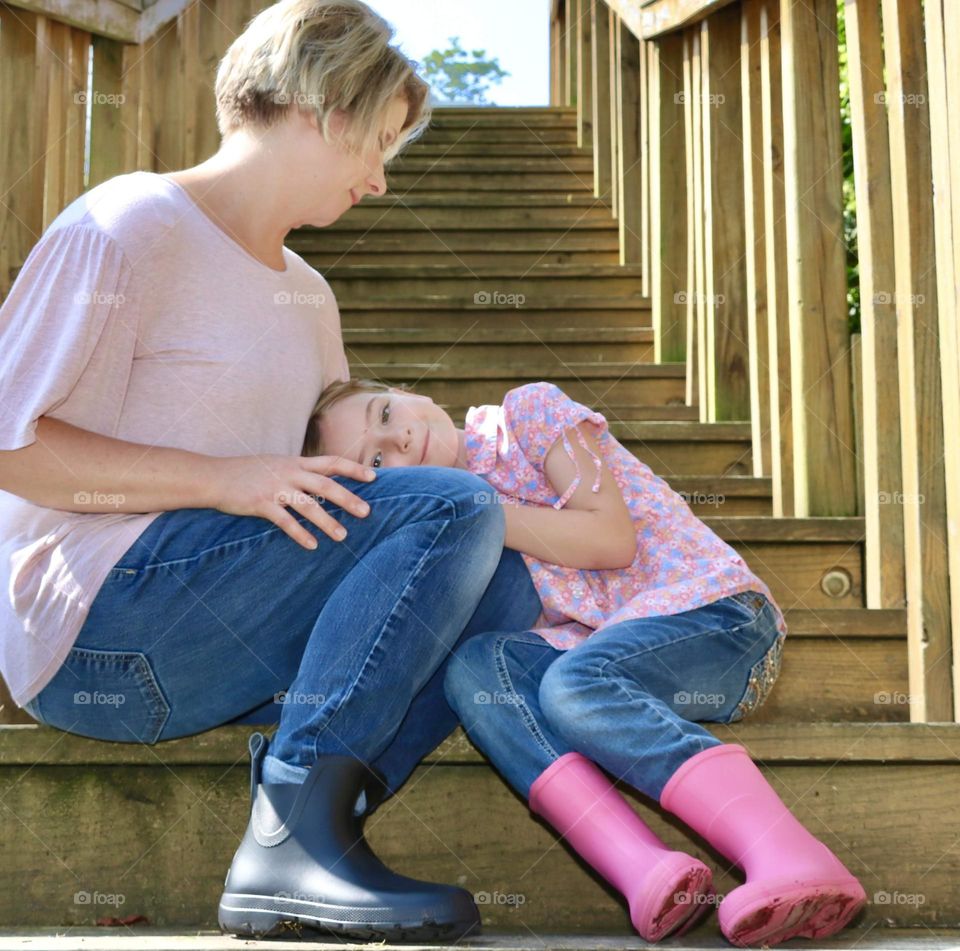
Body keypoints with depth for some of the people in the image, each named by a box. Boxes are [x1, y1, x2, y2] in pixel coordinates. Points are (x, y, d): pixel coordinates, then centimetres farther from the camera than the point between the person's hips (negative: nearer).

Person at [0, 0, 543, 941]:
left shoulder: (307, 295, 21)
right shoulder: (128, 227, -7)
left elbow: (337, 463, 25)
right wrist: (224, 480, -21)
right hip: (92, 623, -8)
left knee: (502, 590, -8)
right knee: (452, 509, -19)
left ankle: (293, 845, -19)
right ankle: (296, 829, -21)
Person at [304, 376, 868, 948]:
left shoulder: (529, 410, 3)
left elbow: (612, 537, -8)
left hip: (713, 608, -5)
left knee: (574, 681, -32)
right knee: (473, 665, -20)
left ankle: (792, 859, -44)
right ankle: (647, 872, -39)